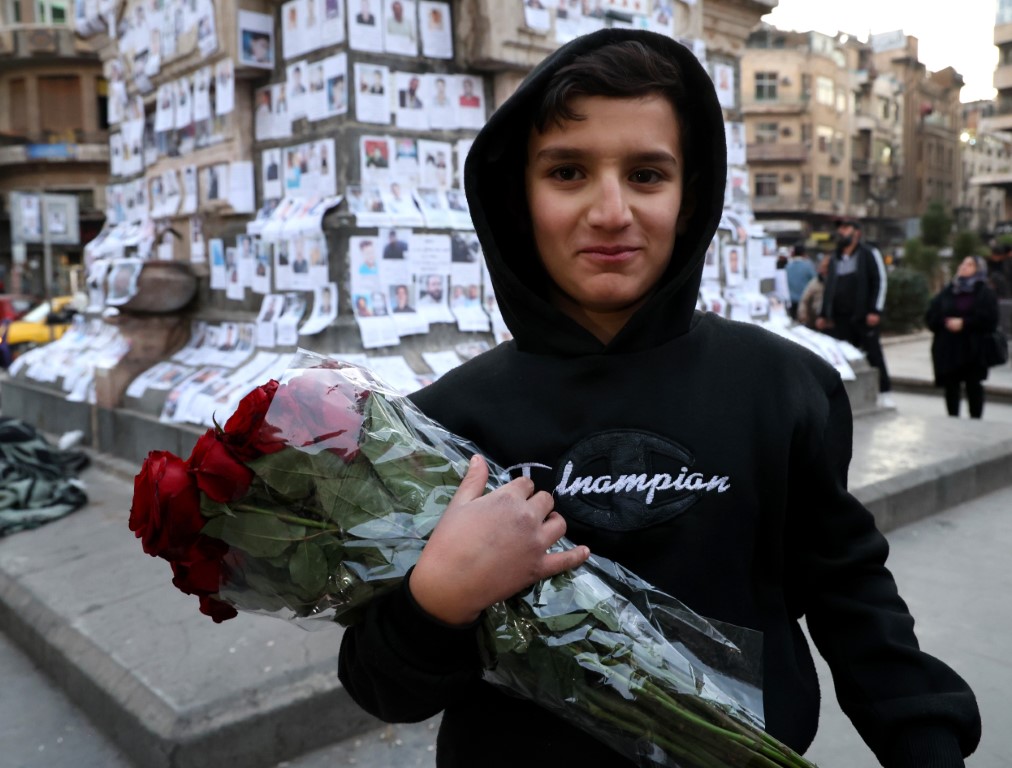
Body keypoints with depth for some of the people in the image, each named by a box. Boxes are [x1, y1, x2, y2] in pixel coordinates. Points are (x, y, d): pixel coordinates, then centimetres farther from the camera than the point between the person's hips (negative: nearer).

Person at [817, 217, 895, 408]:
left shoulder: (869, 254, 2)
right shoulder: (835, 259, 19)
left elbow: (880, 282, -5)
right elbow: (829, 288, 22)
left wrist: (875, 310, -13)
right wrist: (823, 315, 14)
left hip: (864, 317, -5)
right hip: (840, 319, 5)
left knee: (874, 355, -2)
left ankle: (885, 393, 4)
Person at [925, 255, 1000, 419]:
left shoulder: (985, 293, 2)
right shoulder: (947, 292, 13)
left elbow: (989, 319, -10)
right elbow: (930, 316, 7)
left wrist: (964, 323, -17)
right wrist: (946, 322, -11)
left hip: (973, 349, -3)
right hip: (947, 349, 3)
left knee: (974, 387, 0)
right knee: (951, 387, 5)